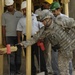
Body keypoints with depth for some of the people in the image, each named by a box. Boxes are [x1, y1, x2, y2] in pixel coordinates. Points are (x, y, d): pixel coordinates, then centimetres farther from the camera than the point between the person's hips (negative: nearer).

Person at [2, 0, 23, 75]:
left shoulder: (19, 14, 6)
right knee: (11, 54, -2)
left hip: (18, 36, 1)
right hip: (9, 36, -1)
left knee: (18, 53, 6)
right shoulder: (4, 15, 5)